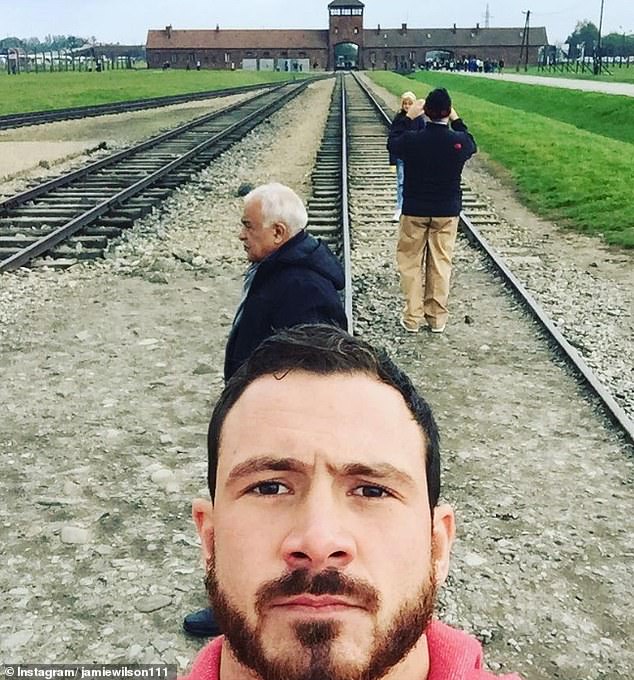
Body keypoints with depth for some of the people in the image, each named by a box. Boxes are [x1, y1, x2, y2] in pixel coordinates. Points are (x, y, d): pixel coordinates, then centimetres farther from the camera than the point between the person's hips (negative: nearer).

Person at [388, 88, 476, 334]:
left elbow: (392, 144, 8)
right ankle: (437, 318, 18)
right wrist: (456, 119, 14)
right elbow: (472, 145, 13)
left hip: (415, 211, -1)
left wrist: (408, 116, 10)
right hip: (447, 212, 1)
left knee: (410, 263, 11)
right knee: (440, 264, 11)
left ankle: (412, 318, 12)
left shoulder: (411, 140, -16)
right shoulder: (459, 141, -13)